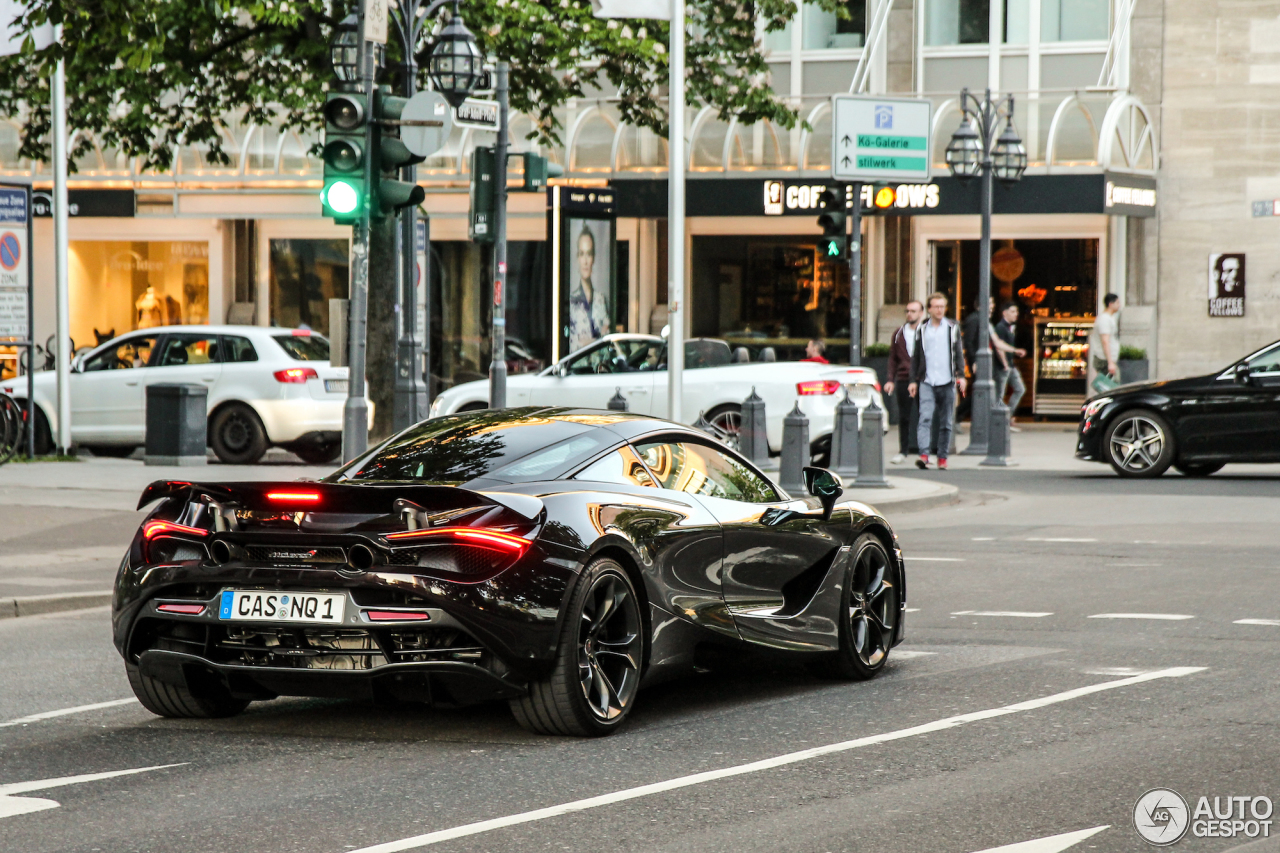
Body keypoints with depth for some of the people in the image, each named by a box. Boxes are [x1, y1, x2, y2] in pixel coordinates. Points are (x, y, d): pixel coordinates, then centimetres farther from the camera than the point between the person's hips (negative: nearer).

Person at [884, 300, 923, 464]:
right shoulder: (900, 333, 12)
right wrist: (890, 379, 6)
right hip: (903, 380, 3)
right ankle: (903, 451, 15)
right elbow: (893, 358, 14)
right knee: (903, 418, 6)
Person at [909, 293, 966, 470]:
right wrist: (913, 380, 9)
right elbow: (916, 356, 14)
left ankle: (942, 457, 11)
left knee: (946, 422, 4)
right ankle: (924, 454, -23)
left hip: (947, 382, 0)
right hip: (927, 382, 0)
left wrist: (961, 375, -5)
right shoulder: (922, 330, 10)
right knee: (925, 417, -15)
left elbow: (958, 353, 7)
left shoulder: (952, 328, 8)